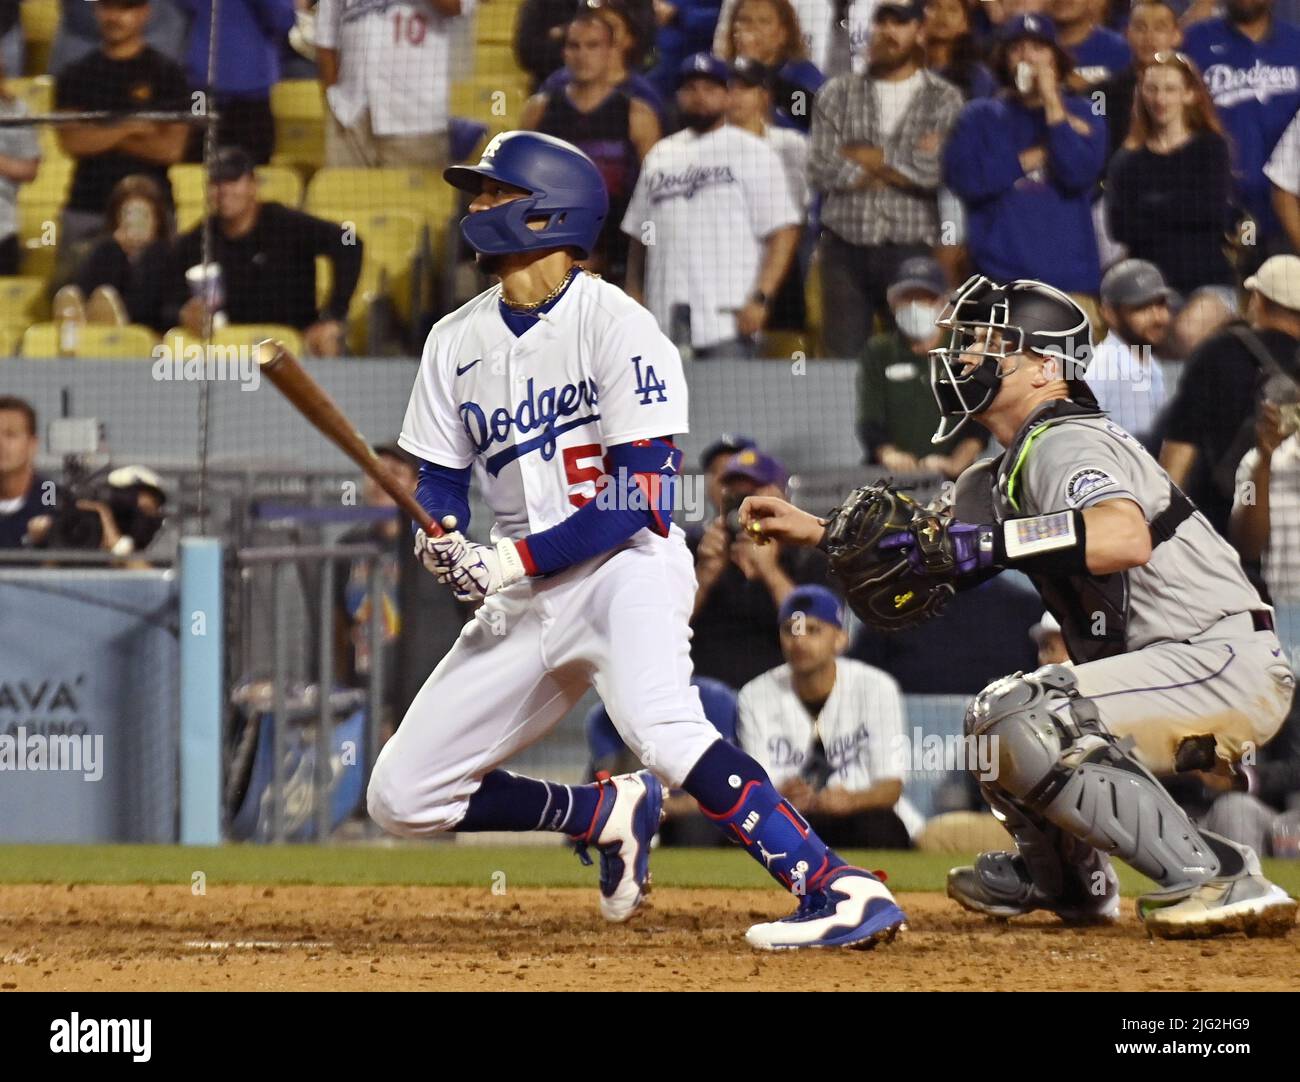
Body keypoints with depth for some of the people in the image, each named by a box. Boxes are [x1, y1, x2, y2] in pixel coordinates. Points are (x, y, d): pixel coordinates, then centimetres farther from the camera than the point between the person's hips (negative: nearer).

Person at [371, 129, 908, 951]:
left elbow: (640, 501, -16)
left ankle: (843, 891, -42)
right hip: (524, 601, 8)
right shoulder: (458, 341, 10)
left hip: (626, 569, -8)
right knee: (401, 798, 3)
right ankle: (607, 814, 22)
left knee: (661, 726, -38)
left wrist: (511, 563, -22)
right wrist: (442, 540, -11)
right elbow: (441, 485, 13)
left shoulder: (614, 323, -10)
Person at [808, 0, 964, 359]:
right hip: (846, 245, 1)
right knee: (841, 355, -2)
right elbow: (820, 169, -3)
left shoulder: (944, 100, 6)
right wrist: (901, 167, -5)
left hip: (912, 247, -1)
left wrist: (866, 157, -3)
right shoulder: (838, 94, 10)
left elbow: (936, 169, -10)